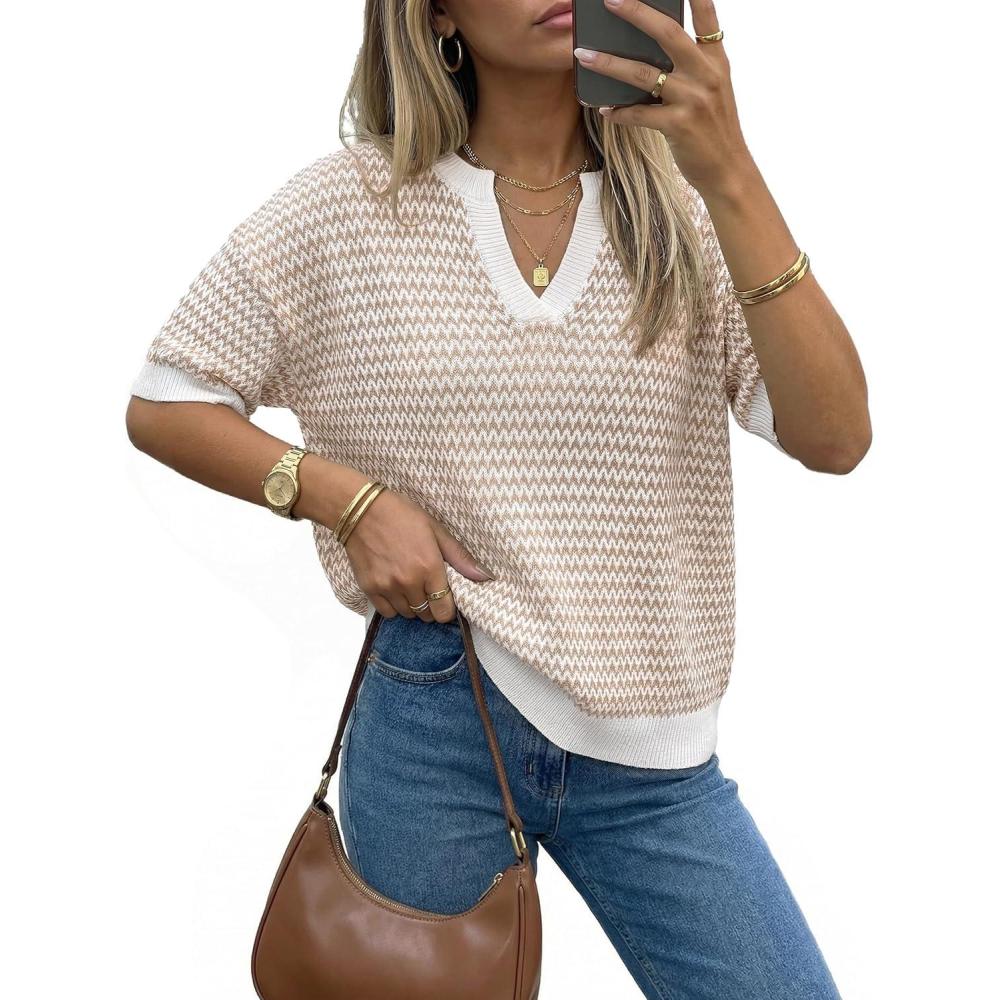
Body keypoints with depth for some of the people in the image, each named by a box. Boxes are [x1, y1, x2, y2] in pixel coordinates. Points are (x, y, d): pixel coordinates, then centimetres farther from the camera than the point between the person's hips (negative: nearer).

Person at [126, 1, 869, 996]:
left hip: (651, 759, 1)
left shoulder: (684, 208, 0)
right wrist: (348, 498, -11)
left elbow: (833, 438, -13)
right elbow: (163, 406, 4)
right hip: (432, 724, -1)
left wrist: (729, 172, -21)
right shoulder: (352, 204, -1)